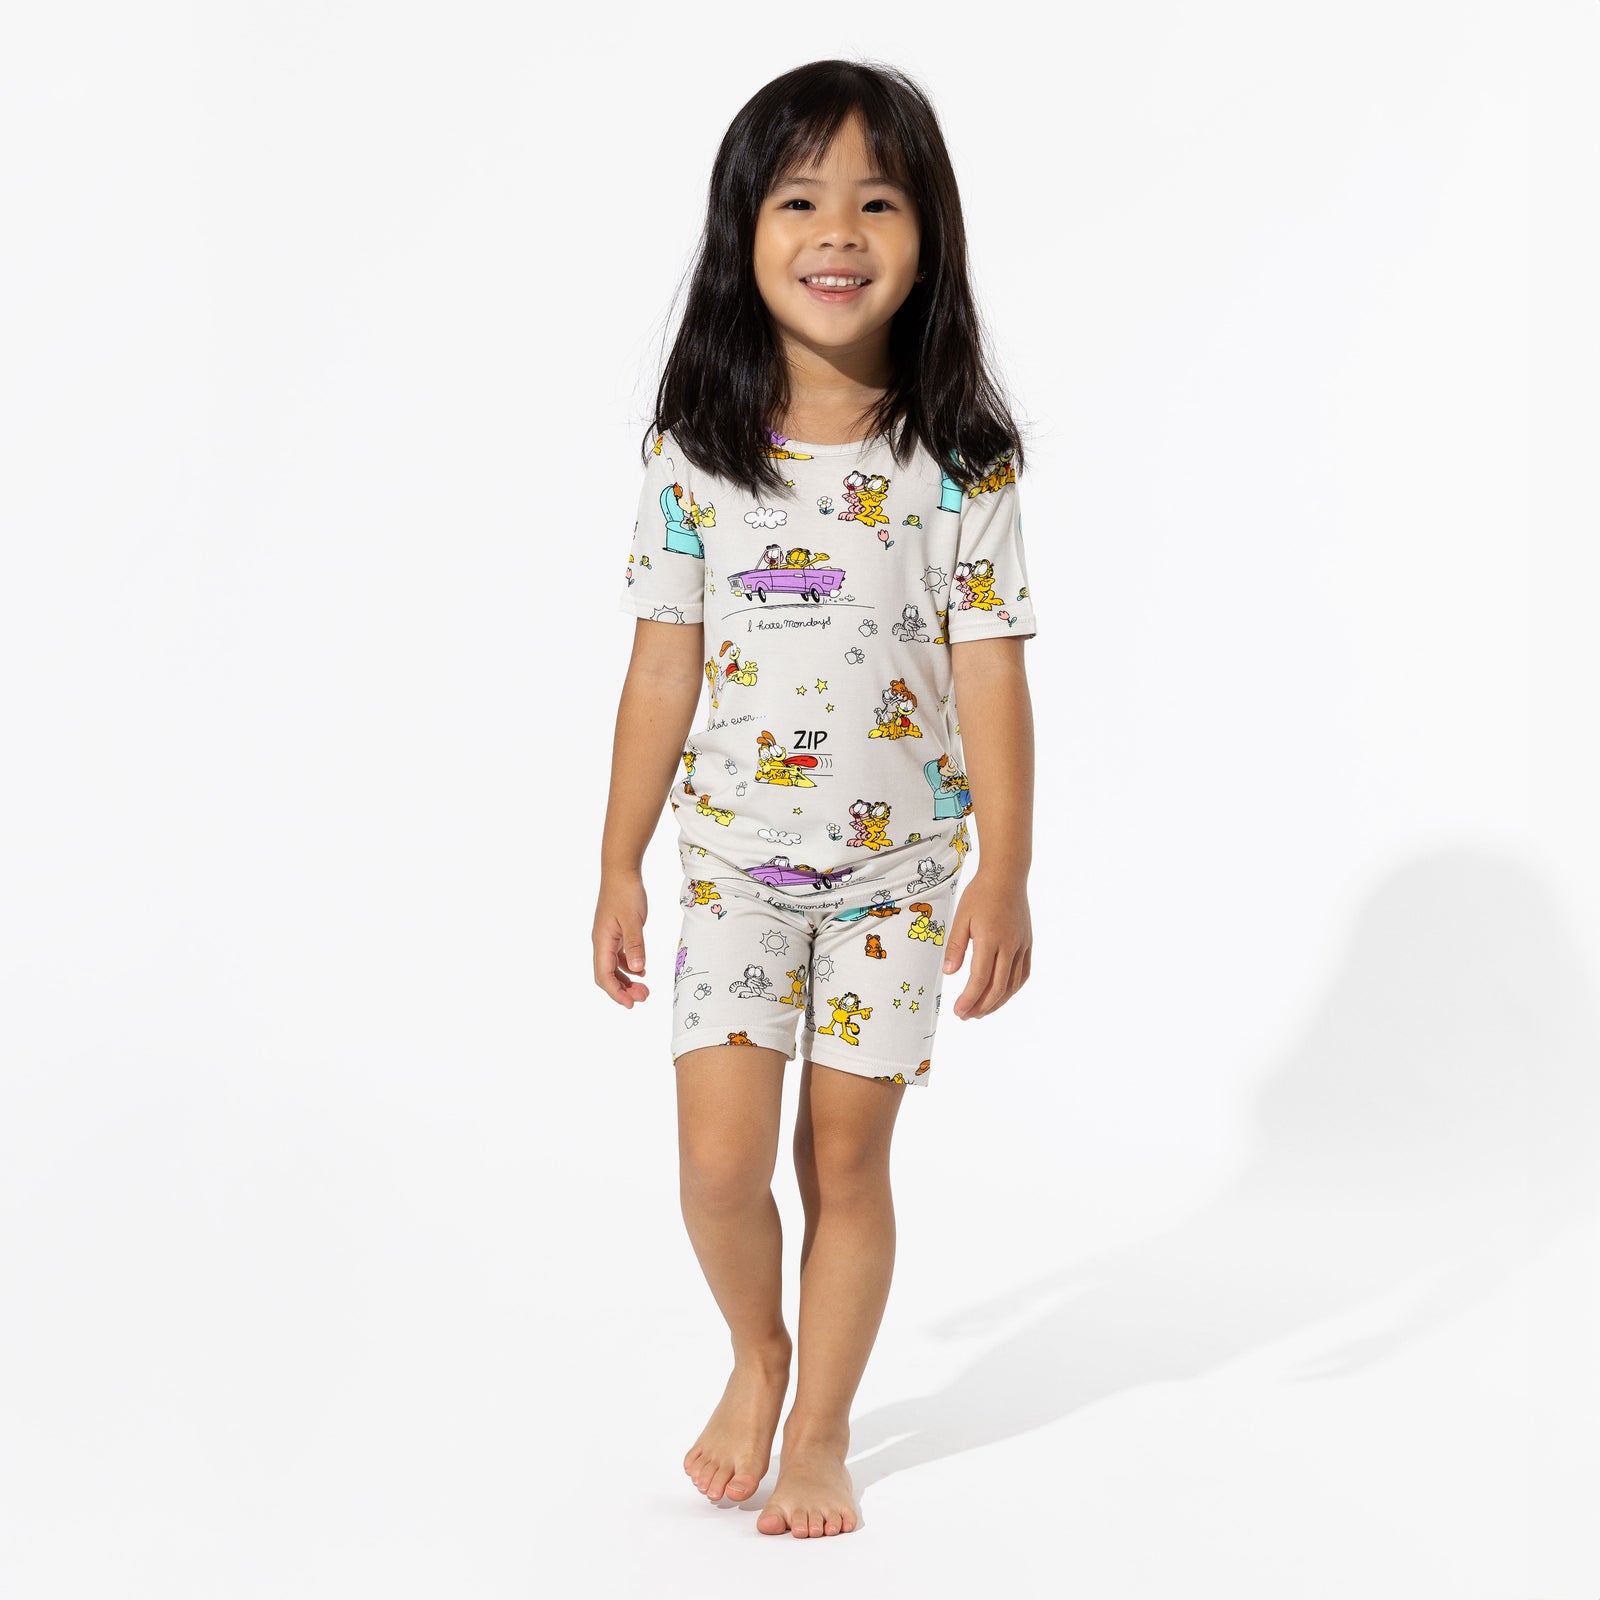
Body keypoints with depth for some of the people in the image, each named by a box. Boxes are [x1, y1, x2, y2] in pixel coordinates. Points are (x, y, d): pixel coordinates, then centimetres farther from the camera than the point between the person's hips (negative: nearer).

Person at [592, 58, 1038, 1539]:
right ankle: (757, 1356, 28)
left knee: (847, 1157, 7)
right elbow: (664, 674, 0)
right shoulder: (696, 456, -5)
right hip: (736, 860, 1)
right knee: (721, 1159, -3)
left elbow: (992, 676, -7)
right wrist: (618, 872, 1)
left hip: (900, 869, -1)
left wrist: (1007, 877, -13)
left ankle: (822, 1429, 26)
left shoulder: (960, 463, -8)